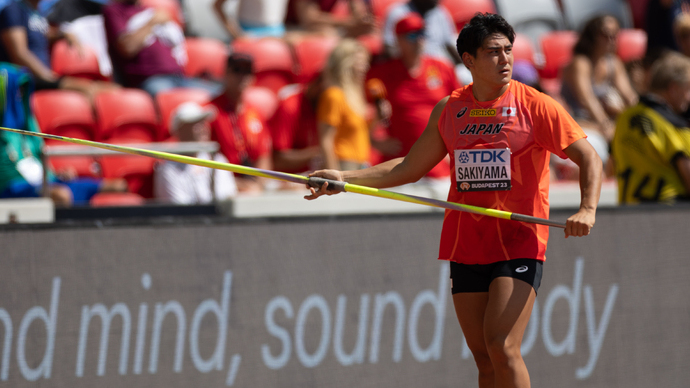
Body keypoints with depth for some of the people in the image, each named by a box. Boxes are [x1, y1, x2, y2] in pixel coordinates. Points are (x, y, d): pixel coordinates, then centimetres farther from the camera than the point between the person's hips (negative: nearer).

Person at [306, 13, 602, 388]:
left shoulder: (536, 106, -5)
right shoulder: (449, 110, 9)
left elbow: (589, 158, -4)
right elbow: (410, 167, 18)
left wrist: (587, 210, -21)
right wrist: (345, 178, 10)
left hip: (519, 244, -5)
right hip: (465, 246, 5)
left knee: (501, 347, -19)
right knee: (483, 357, 5)